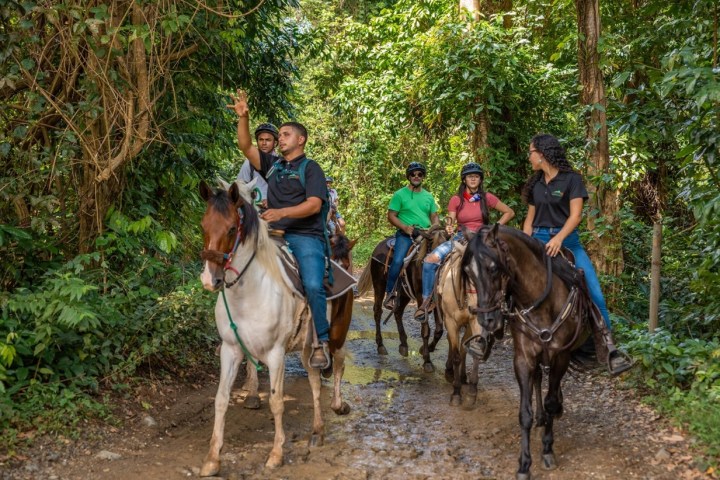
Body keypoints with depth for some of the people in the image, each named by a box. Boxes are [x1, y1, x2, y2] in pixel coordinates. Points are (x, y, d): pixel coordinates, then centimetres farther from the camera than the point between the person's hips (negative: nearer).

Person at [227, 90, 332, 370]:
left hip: (306, 236, -6)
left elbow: (314, 204, -9)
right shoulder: (272, 165, 21)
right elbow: (246, 147, 13)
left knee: (313, 286, -25)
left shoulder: (310, 168, 4)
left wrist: (282, 212, -21)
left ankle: (321, 343, -15)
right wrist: (243, 118, -1)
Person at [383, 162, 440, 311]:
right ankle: (389, 293, -14)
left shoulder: (428, 196, 17)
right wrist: (405, 227, -15)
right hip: (406, 234, -4)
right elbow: (391, 216, 0)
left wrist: (435, 227, -4)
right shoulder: (400, 195, 4)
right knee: (398, 261, -26)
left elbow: (434, 217, 19)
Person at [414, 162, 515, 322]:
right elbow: (450, 222, 0)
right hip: (461, 237, 1)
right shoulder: (456, 200, 5)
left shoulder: (487, 198, 3)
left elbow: (510, 212, 9)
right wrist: (449, 228, -24)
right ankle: (427, 300, -10)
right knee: (431, 259, -21)